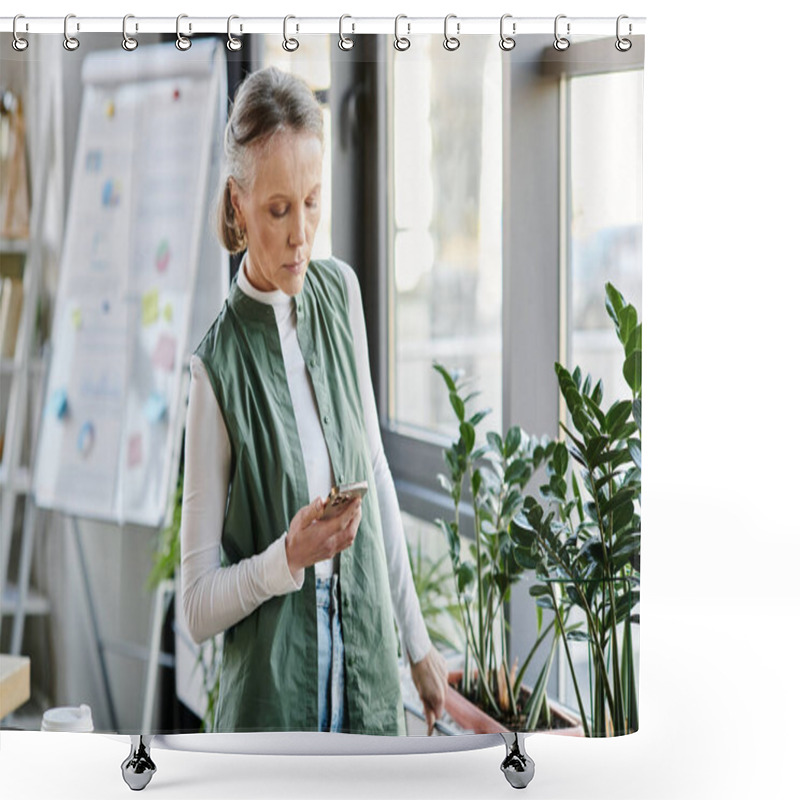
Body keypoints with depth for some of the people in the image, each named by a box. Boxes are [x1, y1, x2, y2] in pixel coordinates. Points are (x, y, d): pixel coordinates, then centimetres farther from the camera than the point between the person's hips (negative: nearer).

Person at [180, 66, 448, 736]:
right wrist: (288, 555, -25)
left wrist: (416, 639, 14)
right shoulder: (219, 367, -15)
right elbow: (196, 605, -10)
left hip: (366, 678, 5)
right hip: (269, 698, -5)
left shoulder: (341, 292, 1)